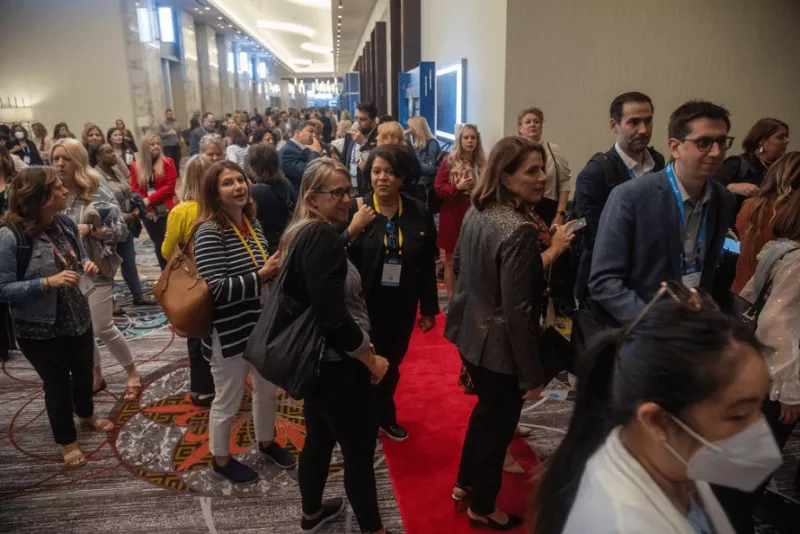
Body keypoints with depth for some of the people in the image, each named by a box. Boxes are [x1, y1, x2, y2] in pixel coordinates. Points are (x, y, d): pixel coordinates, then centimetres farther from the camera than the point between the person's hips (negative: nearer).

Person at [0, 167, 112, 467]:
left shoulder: (66, 224, -5)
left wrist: (87, 265, -10)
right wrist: (48, 282, -31)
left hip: (78, 317, 6)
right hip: (39, 329, -6)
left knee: (83, 372, 24)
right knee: (57, 383, 12)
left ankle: (86, 415, 53)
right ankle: (67, 442, 35)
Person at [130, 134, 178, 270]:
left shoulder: (168, 162, -1)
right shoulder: (136, 166, 7)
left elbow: (169, 186, -9)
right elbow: (134, 189, 2)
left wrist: (149, 199, -14)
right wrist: (147, 207, -10)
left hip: (166, 210, -3)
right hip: (147, 212, 3)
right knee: (158, 243, 11)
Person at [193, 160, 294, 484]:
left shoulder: (252, 221, 2)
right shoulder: (209, 232, -21)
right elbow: (219, 290, -27)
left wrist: (276, 269, 0)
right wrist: (261, 276, -28)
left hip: (263, 325, 8)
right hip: (230, 333, -7)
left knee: (268, 390, 24)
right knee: (227, 401, 12)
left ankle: (266, 442, 48)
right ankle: (221, 460, 36)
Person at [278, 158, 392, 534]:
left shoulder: (299, 233, 8)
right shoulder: (323, 236, -23)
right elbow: (334, 317, -27)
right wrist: (372, 360, -15)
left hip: (313, 360, 10)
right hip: (337, 366, -10)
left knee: (319, 440, 25)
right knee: (360, 452, 7)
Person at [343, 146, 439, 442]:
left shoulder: (419, 212, -4)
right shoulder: (355, 209, -11)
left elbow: (428, 266, 0)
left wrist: (429, 308, 3)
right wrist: (352, 231, -27)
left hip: (402, 305, 3)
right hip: (365, 304, -2)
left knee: (392, 364, 18)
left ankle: (384, 416, 42)